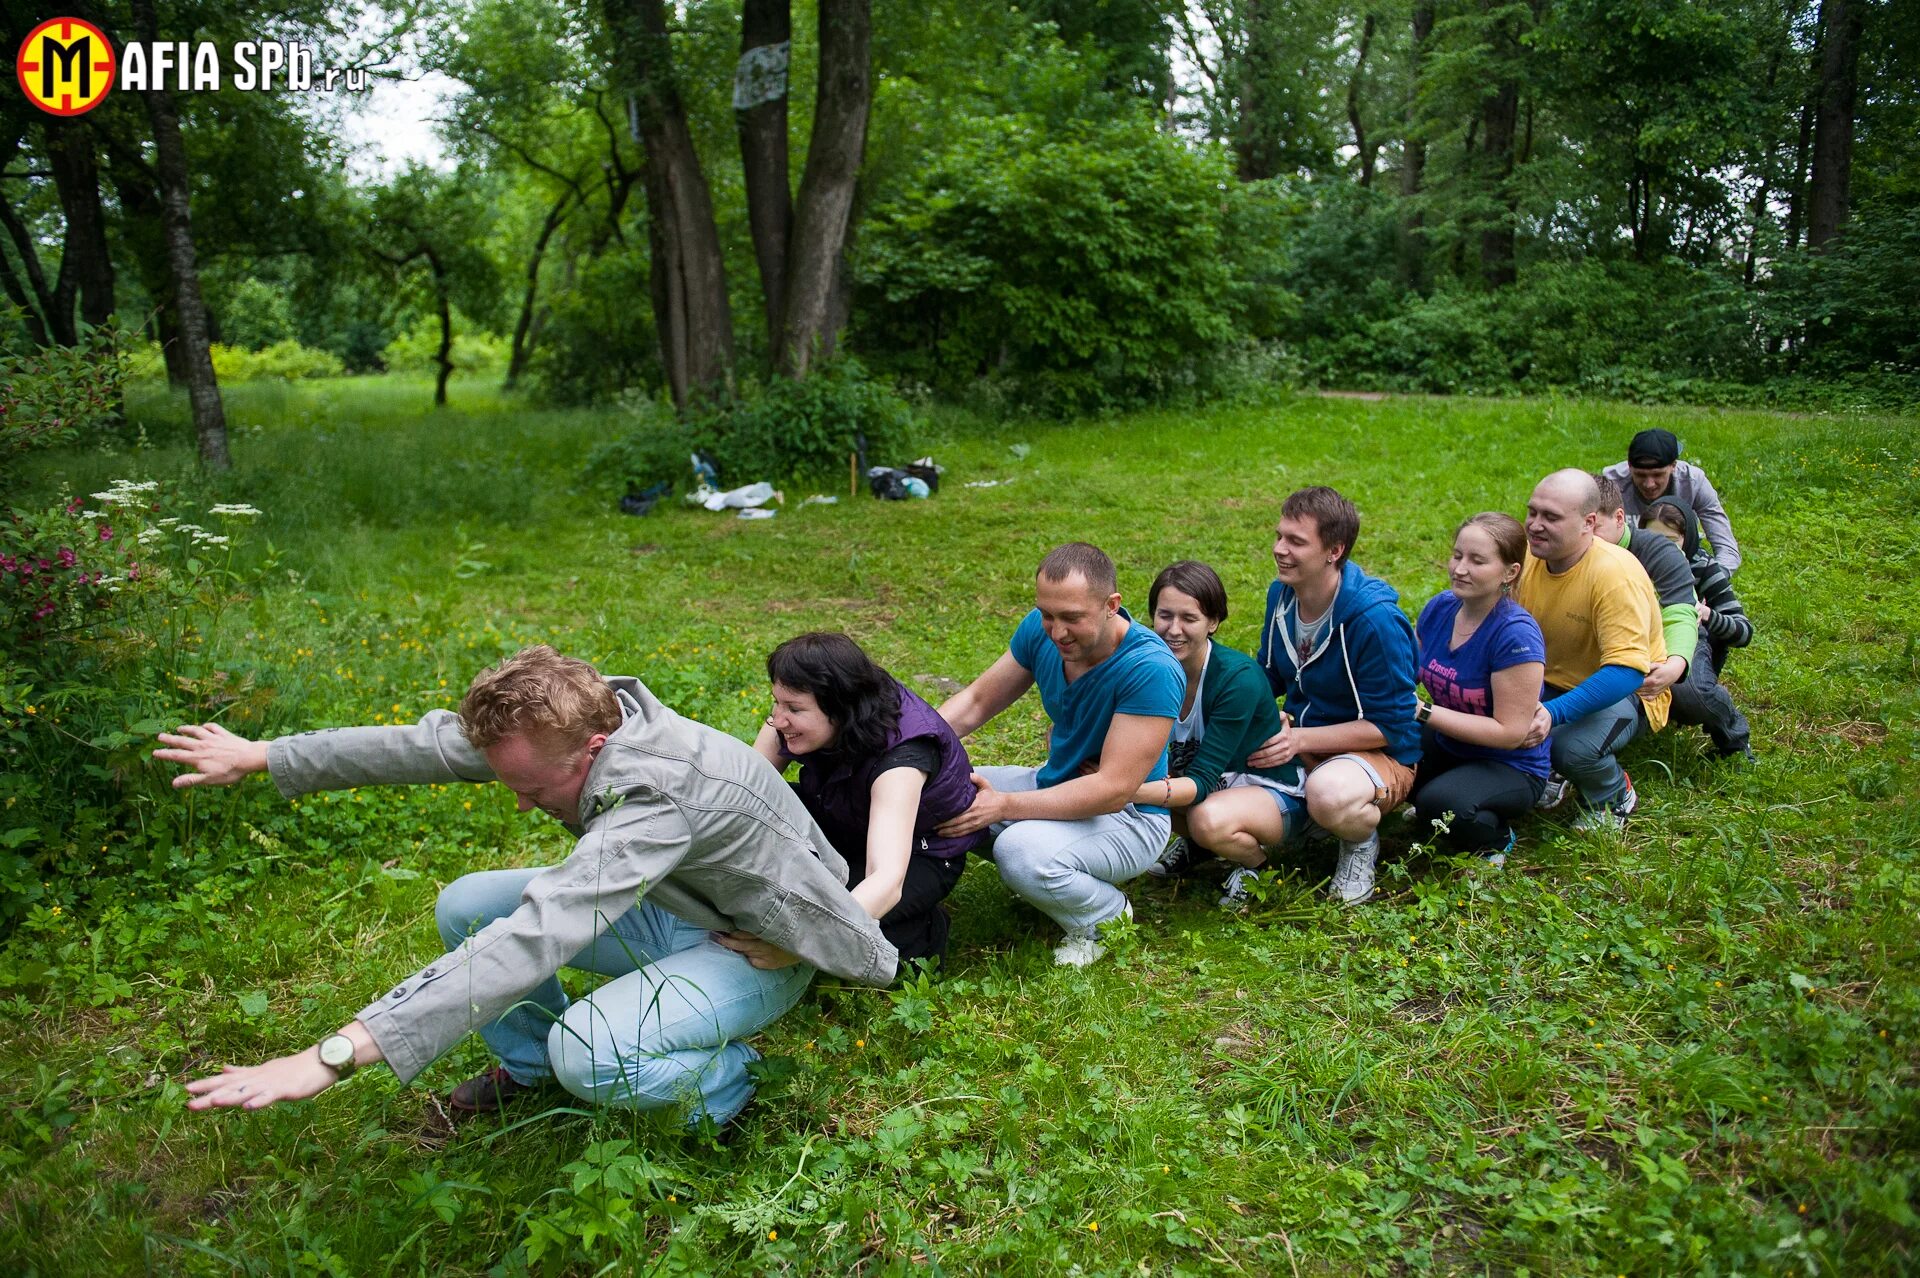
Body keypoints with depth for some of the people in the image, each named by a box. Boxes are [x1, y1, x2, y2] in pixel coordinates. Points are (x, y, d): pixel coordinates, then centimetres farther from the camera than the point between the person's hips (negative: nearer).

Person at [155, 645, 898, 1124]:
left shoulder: (656, 793, -40)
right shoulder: (566, 724, -16)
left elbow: (531, 942, -48)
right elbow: (426, 744, -5)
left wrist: (340, 1054, -51)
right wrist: (262, 757, 2)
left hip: (757, 947, -8)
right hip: (677, 908, 8)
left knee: (587, 1054, -34)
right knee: (465, 907, -2)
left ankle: (727, 1073, -3)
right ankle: (527, 1062, 22)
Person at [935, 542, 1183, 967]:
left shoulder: (1151, 670, -29)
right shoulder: (1041, 630, -9)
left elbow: (1114, 789, -30)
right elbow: (976, 701, 2)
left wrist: (1003, 805, -33)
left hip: (1129, 817, -7)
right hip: (1054, 785, 7)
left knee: (1022, 851, -34)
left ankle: (1106, 918, -2)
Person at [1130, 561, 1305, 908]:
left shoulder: (1239, 678, -27)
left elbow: (1202, 781, -31)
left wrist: (1137, 790, -49)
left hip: (1270, 792, -6)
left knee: (1210, 820, -37)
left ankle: (1256, 860, -2)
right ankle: (1192, 842, 8)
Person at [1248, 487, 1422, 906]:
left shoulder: (1375, 620, -23)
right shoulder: (1281, 594, -2)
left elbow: (1389, 726, -19)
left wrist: (1301, 739, -26)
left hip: (1379, 756, -6)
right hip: (1294, 746, 6)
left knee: (1330, 794, -42)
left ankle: (1361, 843, -4)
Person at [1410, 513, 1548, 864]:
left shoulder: (1516, 635, -26)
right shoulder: (1440, 608, -6)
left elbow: (1510, 732, -25)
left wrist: (1424, 712, -26)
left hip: (1510, 767, -7)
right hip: (1447, 746, 7)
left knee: (1440, 802, -34)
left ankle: (1495, 840, 0)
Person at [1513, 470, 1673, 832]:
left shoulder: (1616, 575, -28)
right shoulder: (1526, 555, -10)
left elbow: (1626, 671, -35)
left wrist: (1554, 713, -46)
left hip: (1624, 692, -5)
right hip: (1551, 682, 5)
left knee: (1572, 748, -33)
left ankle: (1615, 799, 4)